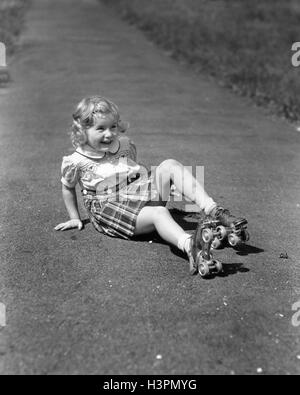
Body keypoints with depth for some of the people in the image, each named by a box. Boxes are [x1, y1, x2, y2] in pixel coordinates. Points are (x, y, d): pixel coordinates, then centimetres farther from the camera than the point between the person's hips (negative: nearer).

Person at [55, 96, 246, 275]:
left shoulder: (125, 145, 13)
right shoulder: (75, 162, -2)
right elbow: (68, 188, 14)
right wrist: (75, 218, 17)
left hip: (143, 192, 6)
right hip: (112, 208, -6)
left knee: (170, 165, -18)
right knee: (158, 213, -37)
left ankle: (215, 211, -29)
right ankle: (189, 247, -67)